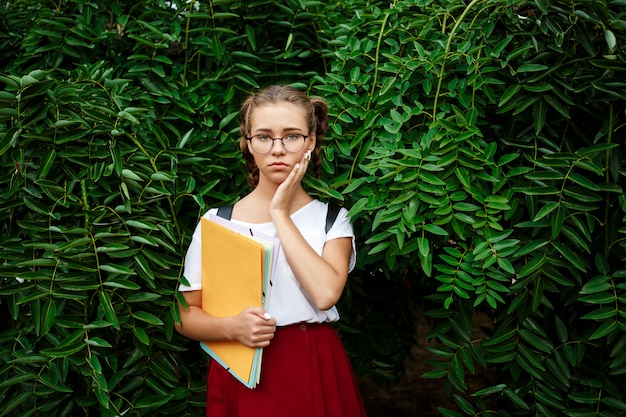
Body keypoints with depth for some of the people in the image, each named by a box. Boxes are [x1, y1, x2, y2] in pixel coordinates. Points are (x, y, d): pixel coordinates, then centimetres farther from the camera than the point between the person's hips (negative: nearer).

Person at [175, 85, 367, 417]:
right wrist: (231, 328, -19)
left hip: (316, 375, 0)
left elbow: (326, 293, -19)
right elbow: (185, 317, 1)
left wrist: (280, 214, -13)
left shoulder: (332, 219, -1)